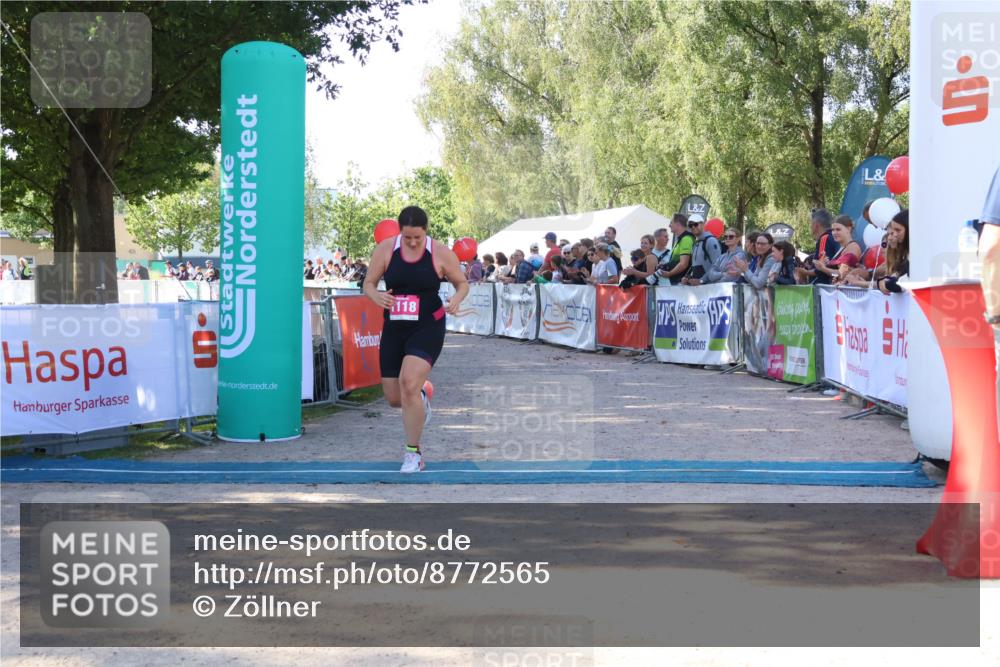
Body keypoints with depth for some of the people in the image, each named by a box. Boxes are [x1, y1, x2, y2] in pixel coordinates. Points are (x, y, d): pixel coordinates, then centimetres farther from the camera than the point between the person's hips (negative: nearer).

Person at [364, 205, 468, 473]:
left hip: (428, 328, -3)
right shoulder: (385, 249, -2)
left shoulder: (441, 253, -7)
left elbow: (463, 283, 4)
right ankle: (422, 394, 47)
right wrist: (376, 296, -19)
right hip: (394, 329, 4)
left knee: (409, 383, -24)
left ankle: (414, 452, -7)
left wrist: (457, 298, -19)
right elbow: (369, 283, 5)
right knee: (394, 398, 7)